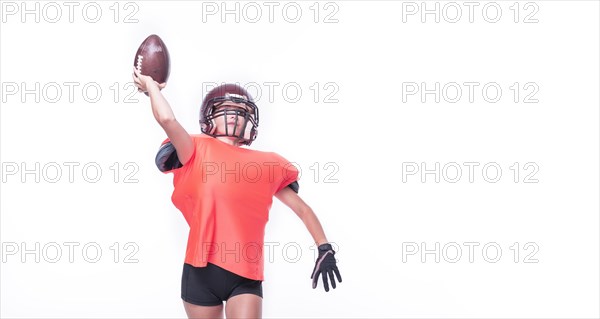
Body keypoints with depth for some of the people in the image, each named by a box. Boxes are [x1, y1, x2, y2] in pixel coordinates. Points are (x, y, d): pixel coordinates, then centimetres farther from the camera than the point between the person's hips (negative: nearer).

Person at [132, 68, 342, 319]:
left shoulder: (266, 164, 15)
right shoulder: (198, 151, 7)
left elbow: (301, 207, 17)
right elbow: (167, 119, -11)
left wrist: (325, 249, 7)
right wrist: (150, 85, 3)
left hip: (245, 274, 1)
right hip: (201, 271, -1)